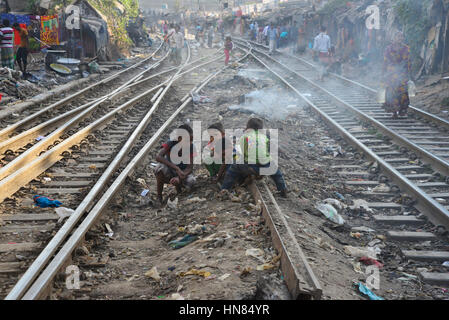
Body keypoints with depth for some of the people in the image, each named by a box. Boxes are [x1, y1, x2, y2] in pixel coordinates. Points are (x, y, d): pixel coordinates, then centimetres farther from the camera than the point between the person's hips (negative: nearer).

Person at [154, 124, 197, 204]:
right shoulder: (170, 144, -22)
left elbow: (190, 167, -21)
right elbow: (158, 157, -39)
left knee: (191, 181, -32)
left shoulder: (191, 148, -17)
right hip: (168, 173, -1)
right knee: (160, 167, -36)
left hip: (182, 173, 2)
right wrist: (177, 168, -48)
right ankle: (159, 197, -18)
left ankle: (178, 185, 5)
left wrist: (179, 178, -41)